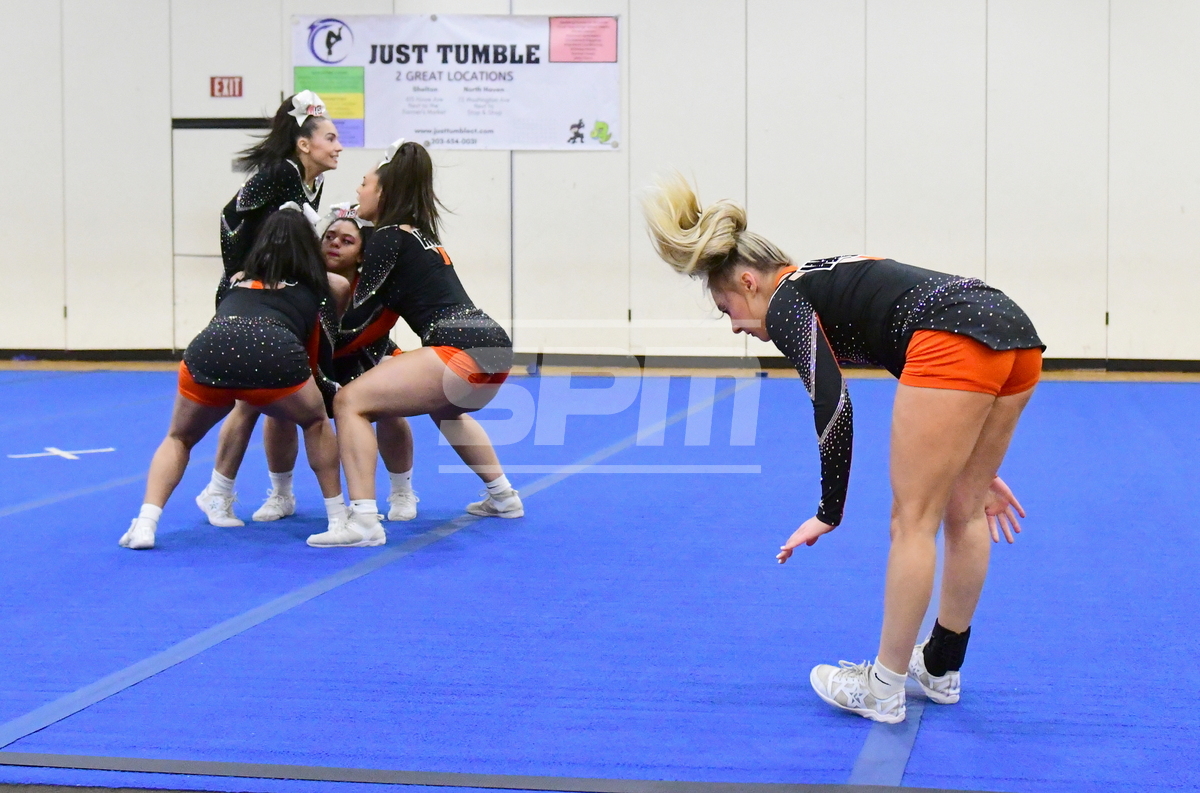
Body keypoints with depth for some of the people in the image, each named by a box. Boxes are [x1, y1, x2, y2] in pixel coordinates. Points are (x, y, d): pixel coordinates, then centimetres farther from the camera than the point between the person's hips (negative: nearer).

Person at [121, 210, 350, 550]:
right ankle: (339, 518, 28)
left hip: (210, 348, 2)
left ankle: (145, 524, 8)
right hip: (275, 352, -2)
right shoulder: (316, 284, 31)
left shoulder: (239, 279, 37)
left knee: (179, 438, 27)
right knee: (316, 423, 30)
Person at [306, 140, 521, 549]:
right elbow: (381, 310, 26)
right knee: (444, 409, 40)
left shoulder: (389, 238, -1)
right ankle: (503, 496, 46)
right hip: (492, 347, 10)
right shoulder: (420, 235, 24)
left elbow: (359, 317, -2)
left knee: (351, 401, -9)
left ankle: (363, 521, -19)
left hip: (460, 352, -10)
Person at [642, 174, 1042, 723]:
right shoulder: (828, 282, 31)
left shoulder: (785, 303, 7)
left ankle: (883, 691, 11)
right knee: (963, 513, 19)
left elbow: (833, 406, -9)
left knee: (913, 521, 2)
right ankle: (941, 669, 33)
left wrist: (829, 512, -2)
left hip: (955, 342, -9)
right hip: (1016, 335, 9)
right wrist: (974, 469, 36)